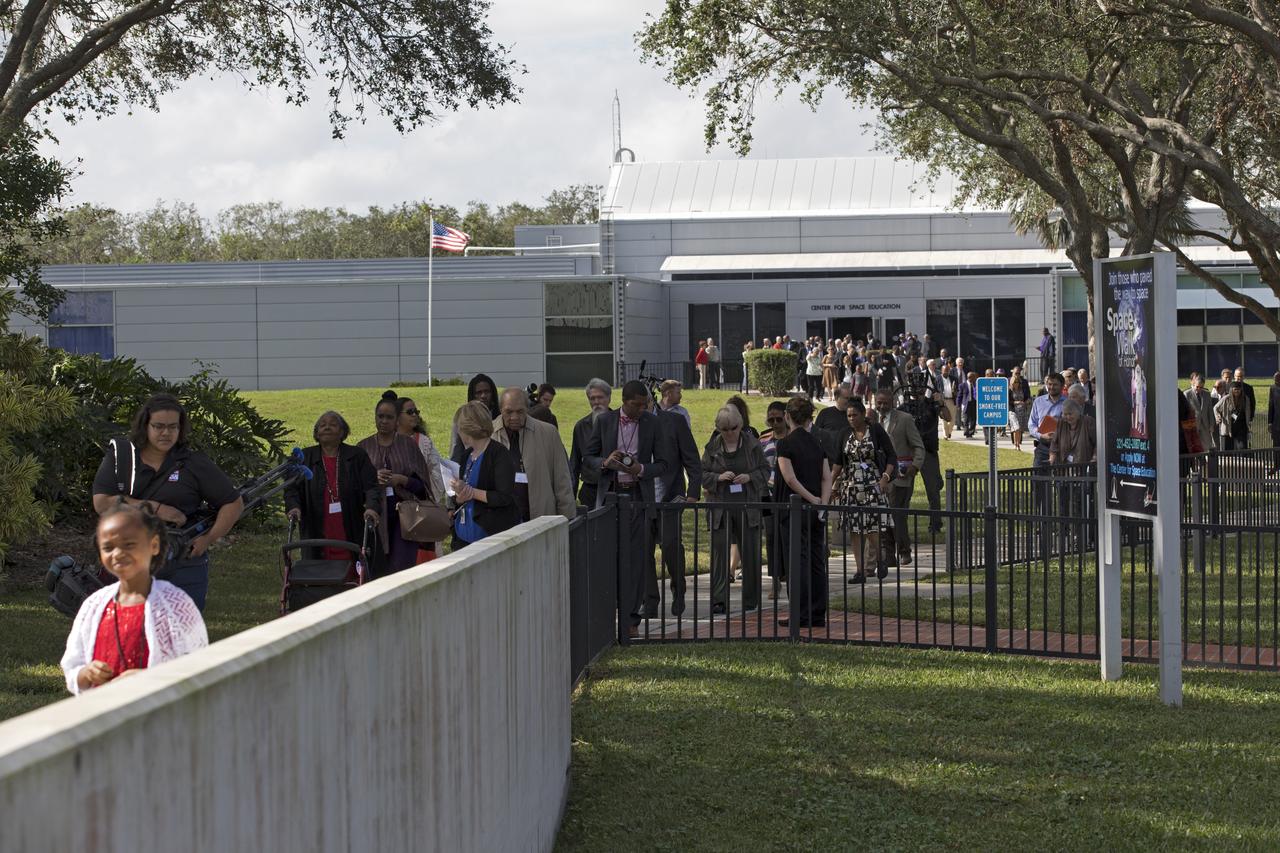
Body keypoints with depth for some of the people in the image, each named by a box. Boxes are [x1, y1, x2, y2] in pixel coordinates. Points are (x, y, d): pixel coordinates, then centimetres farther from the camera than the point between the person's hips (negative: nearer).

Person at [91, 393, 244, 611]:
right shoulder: (119, 457, 5)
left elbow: (234, 503, 7)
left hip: (183, 567, -1)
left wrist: (208, 538, -7)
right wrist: (156, 509, -12)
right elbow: (101, 503, -8)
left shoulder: (194, 464, 4)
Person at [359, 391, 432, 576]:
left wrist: (401, 480, -14)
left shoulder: (408, 444, 7)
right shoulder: (364, 447, 10)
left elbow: (422, 484, 5)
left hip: (403, 514, -1)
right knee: (377, 572, -1)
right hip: (375, 515, 1)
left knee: (401, 569, -12)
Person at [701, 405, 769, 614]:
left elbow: (765, 471, 7)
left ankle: (751, 599, 17)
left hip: (747, 505, 0)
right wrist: (719, 477, -13)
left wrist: (750, 477, -13)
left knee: (750, 553, 5)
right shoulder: (712, 447, 6)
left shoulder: (752, 444, 3)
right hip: (720, 506, 0)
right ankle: (719, 600, -6)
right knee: (720, 552, -6)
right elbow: (702, 474, 7)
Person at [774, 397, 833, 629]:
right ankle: (818, 615, 11)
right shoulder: (818, 444, 8)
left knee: (798, 562, -2)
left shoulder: (786, 444, -9)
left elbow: (790, 478, -16)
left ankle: (801, 615, -3)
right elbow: (827, 478, 2)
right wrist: (823, 503, -6)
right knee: (817, 562, 9)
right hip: (816, 513, 5)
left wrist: (812, 500, -9)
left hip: (795, 508, -5)